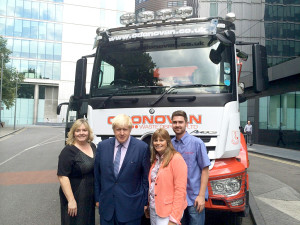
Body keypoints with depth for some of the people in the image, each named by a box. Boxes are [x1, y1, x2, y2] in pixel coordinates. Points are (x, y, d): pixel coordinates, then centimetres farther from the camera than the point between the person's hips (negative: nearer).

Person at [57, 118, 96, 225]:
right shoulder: (68, 151, -17)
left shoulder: (92, 146, 3)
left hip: (90, 196, 6)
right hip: (75, 196, -6)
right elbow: (62, 176, -21)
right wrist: (71, 200, -23)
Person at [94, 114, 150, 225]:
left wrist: (145, 202, 0)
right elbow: (97, 175, 8)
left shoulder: (142, 148, -9)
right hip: (106, 205, 3)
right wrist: (97, 198, 10)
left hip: (131, 207, -3)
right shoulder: (102, 146, 1)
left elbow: (146, 177, -3)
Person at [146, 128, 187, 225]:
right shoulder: (155, 160, 10)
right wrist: (148, 204, 5)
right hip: (153, 209, 7)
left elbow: (180, 190, -17)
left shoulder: (176, 159, -13)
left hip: (167, 212, -7)